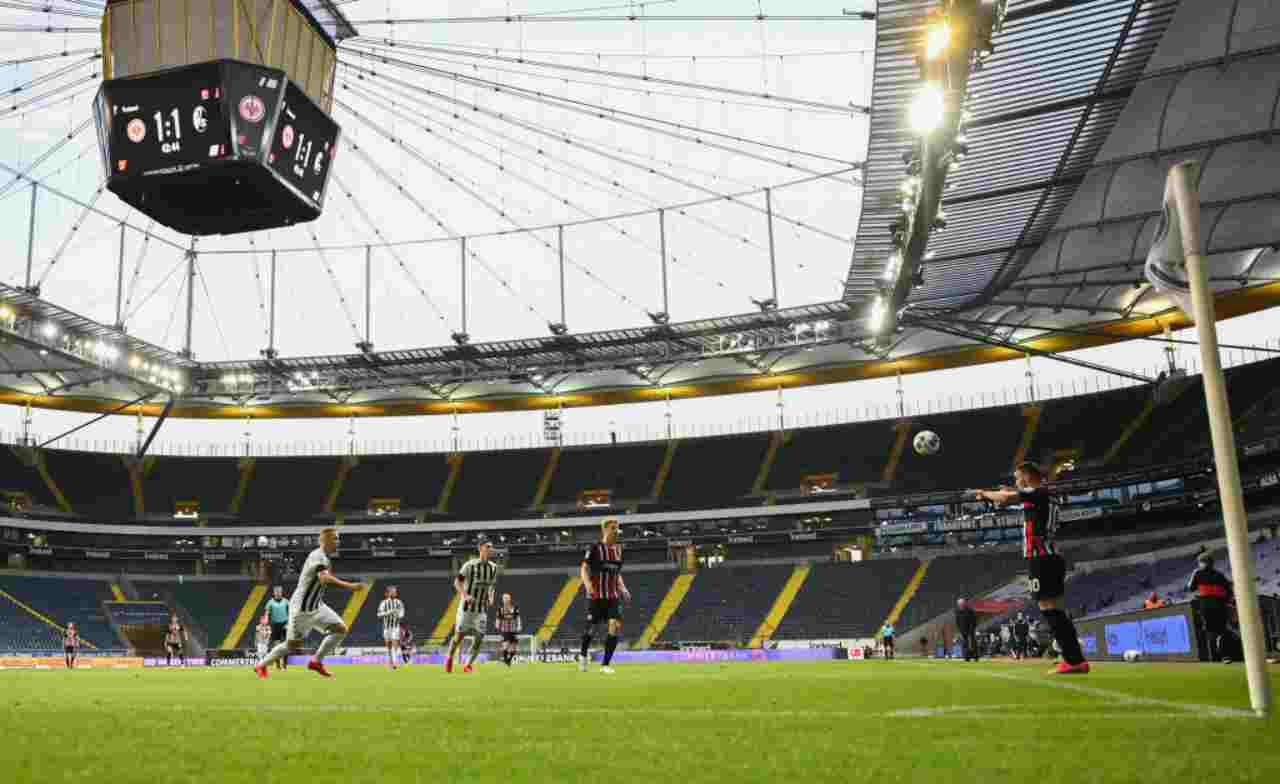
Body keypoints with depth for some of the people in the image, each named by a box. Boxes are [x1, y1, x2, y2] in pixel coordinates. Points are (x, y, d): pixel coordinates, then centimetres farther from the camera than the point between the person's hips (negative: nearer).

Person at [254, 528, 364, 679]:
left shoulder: (324, 557, 8)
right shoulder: (317, 556, -21)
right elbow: (325, 578, -39)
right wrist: (349, 586, -44)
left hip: (316, 606, 9)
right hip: (301, 608, -9)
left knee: (341, 629, -3)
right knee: (293, 644, 0)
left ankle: (316, 661, 7)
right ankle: (261, 666, 21)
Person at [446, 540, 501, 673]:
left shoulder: (494, 568, 3)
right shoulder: (470, 565, -12)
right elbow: (457, 582, -7)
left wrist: (490, 597, -1)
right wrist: (465, 595, -22)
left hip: (481, 609, 4)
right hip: (466, 607, -4)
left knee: (479, 637, -5)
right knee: (459, 635, -2)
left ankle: (469, 665, 9)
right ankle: (449, 658, 24)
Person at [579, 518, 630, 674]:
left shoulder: (618, 549, 10)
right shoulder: (595, 548, -6)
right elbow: (584, 568, -9)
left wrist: (622, 588, 9)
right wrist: (587, 583, -27)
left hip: (613, 596, 4)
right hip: (596, 596, -4)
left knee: (616, 626, -14)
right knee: (591, 627, 4)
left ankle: (605, 664, -6)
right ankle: (582, 655, 35)